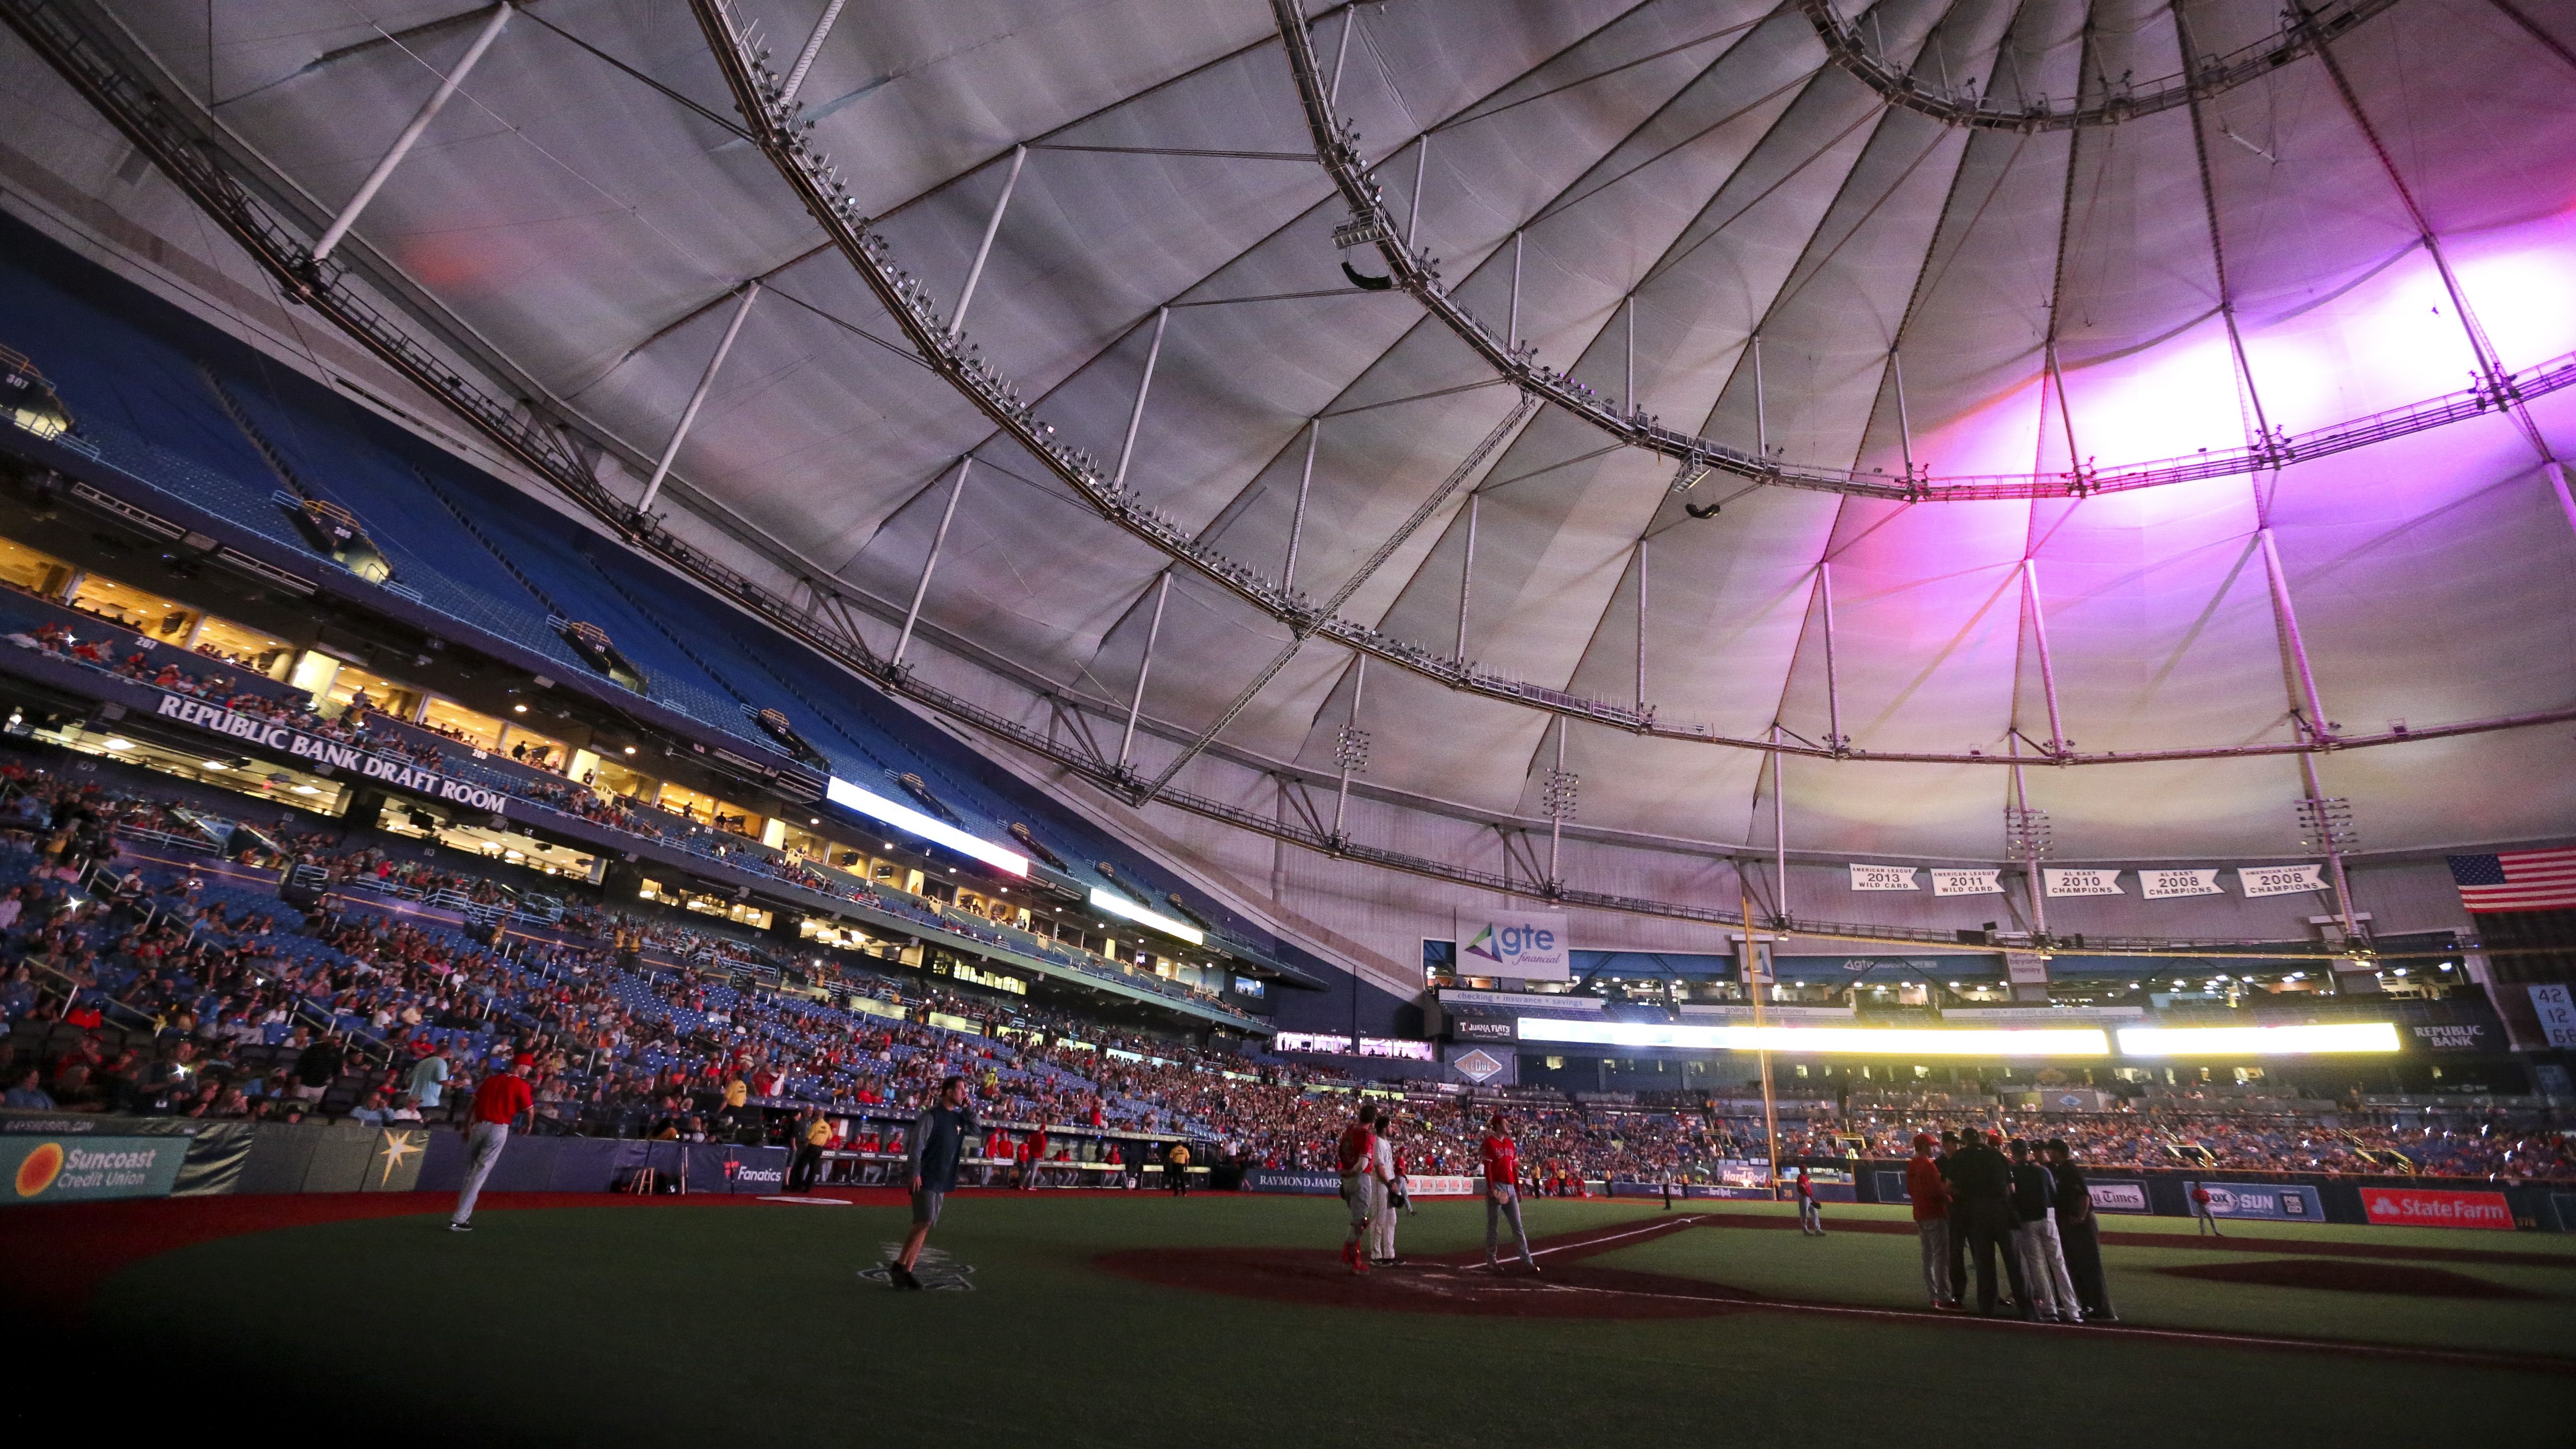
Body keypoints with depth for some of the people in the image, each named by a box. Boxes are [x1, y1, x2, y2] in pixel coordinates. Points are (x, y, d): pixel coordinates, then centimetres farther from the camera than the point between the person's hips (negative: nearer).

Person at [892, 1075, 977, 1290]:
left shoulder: (959, 1116, 11)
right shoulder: (931, 1115, -13)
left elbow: (977, 1129, 13)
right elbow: (916, 1144, -15)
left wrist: (968, 1108, 2)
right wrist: (915, 1172, -21)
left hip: (943, 1180, 8)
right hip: (926, 1177, -8)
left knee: (925, 1225, 8)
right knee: (925, 1222, -14)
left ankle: (906, 1270, 14)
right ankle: (899, 1265, -2)